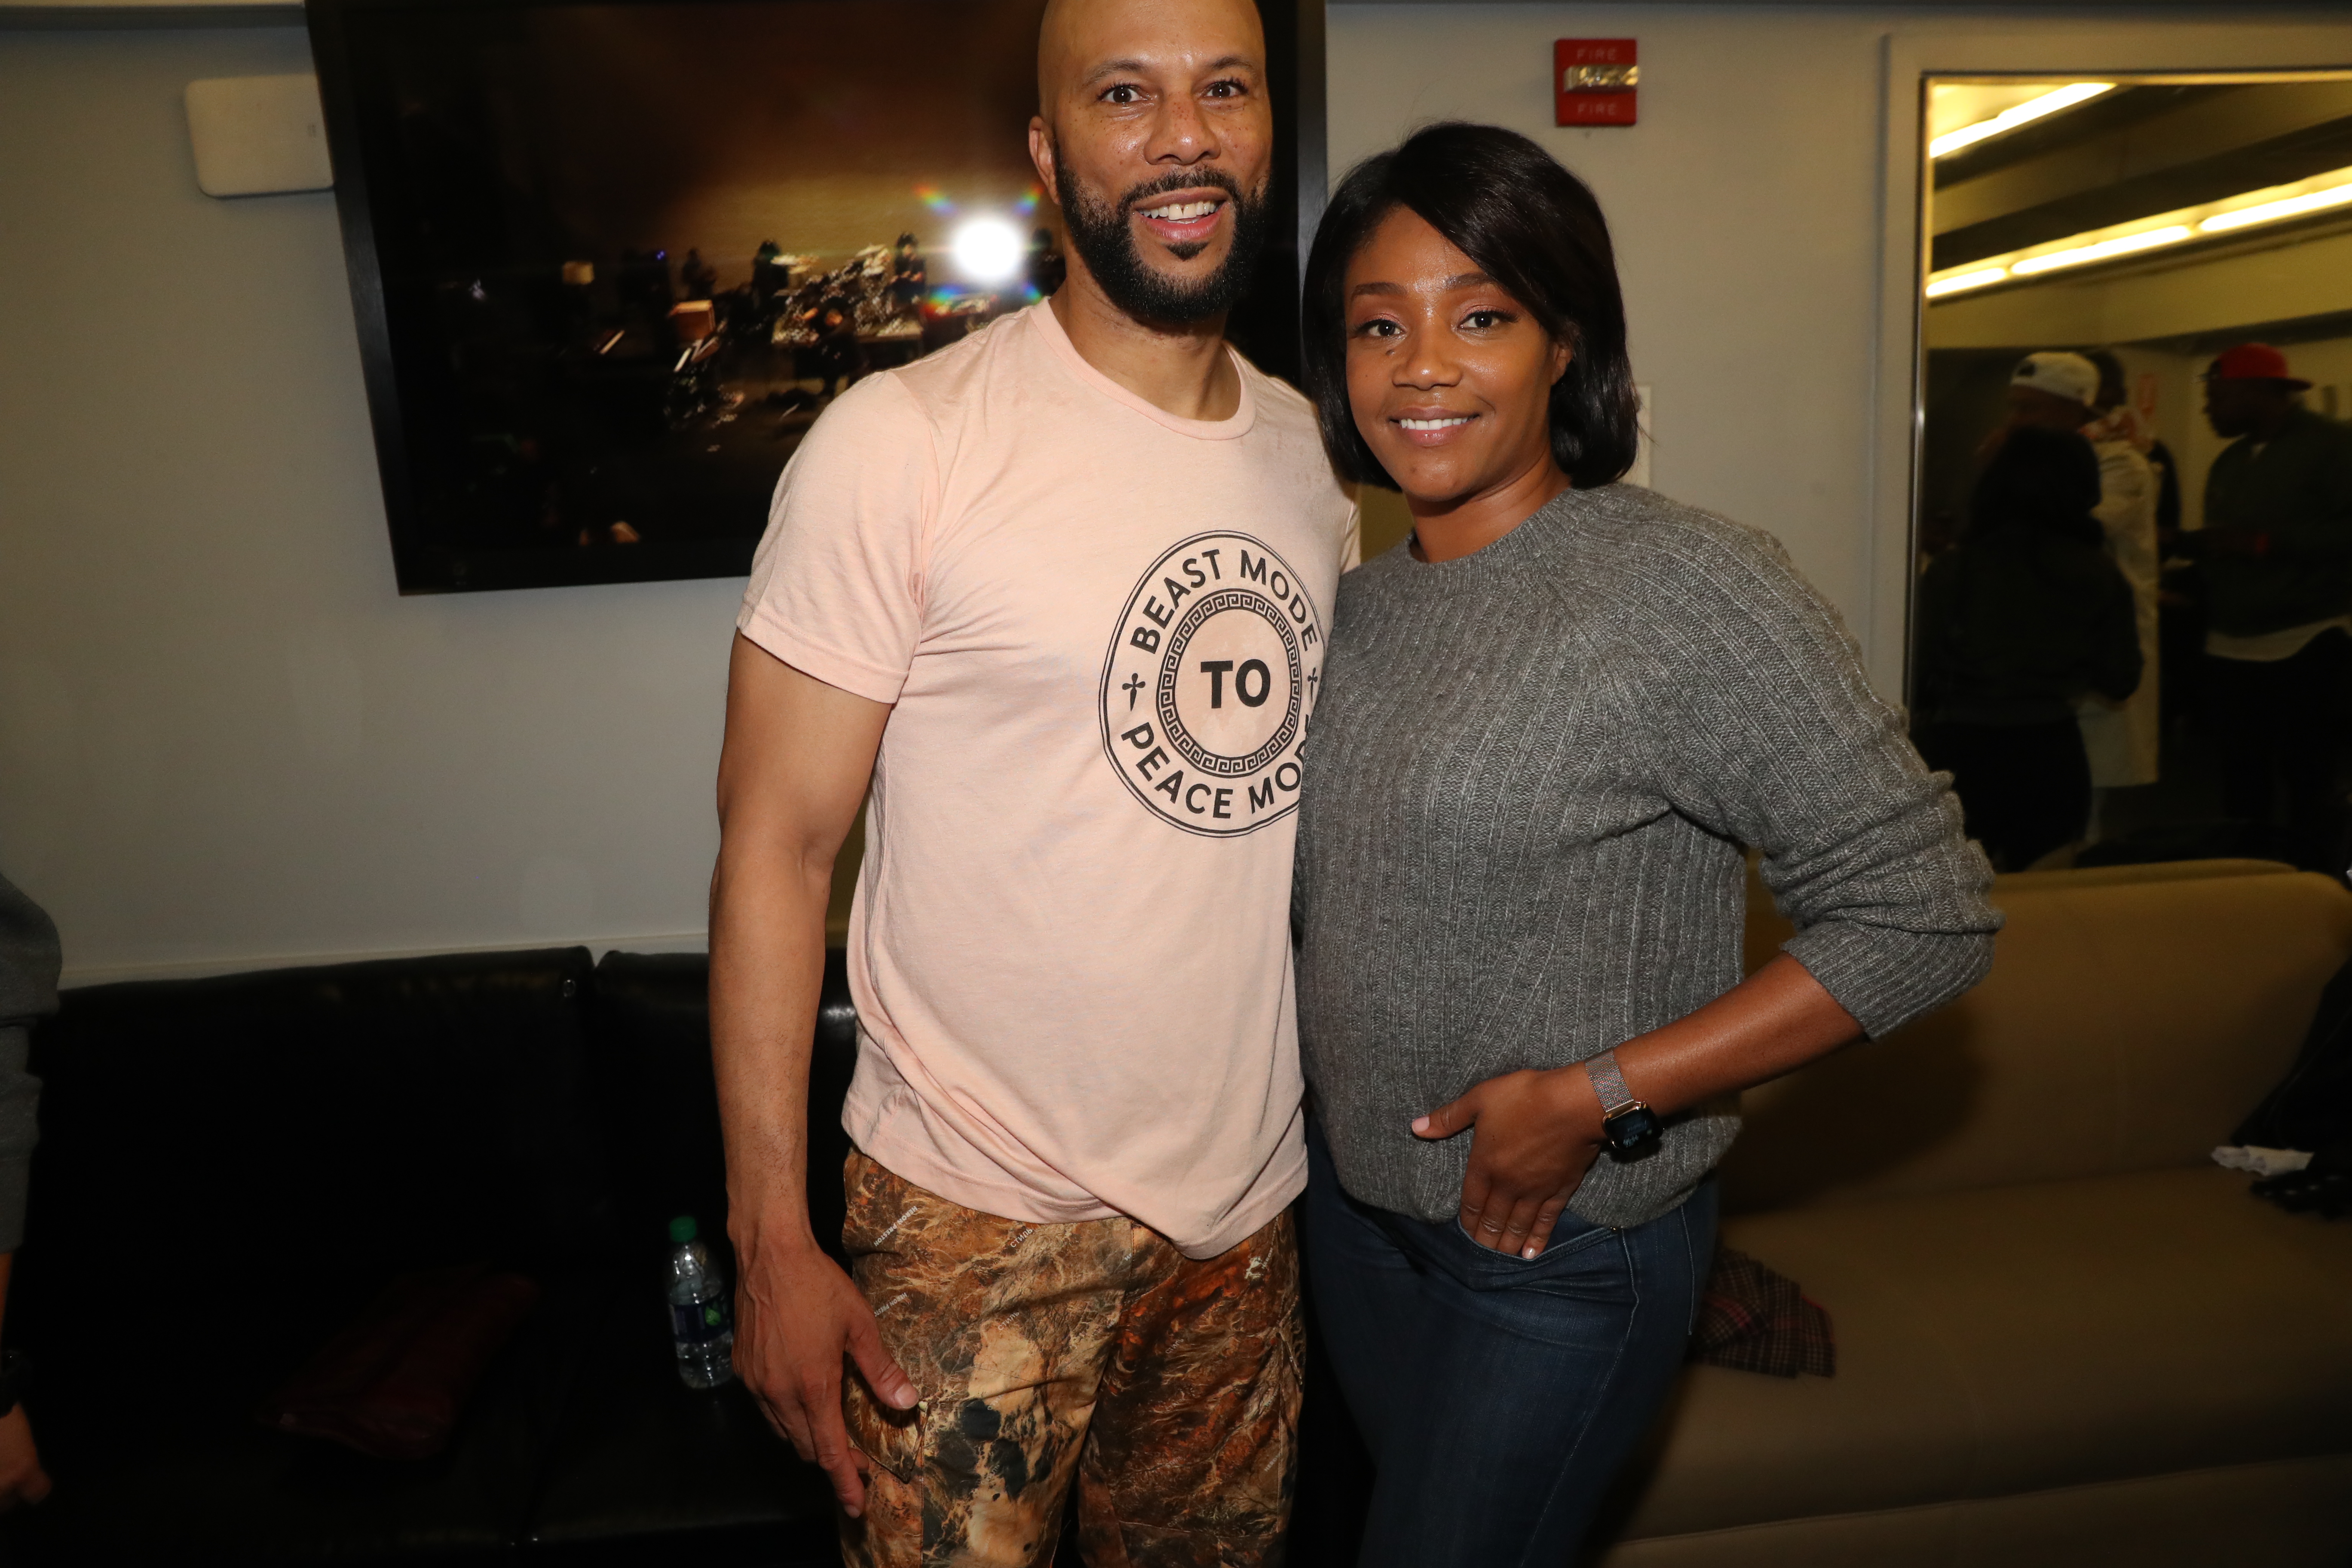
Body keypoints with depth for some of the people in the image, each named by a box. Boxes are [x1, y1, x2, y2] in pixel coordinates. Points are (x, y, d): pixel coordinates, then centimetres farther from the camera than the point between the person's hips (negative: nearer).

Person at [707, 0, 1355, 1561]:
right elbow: (776, 844, -12)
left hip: (1252, 1199, 6)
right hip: (984, 1214, -5)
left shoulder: (1320, 454, 3)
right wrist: (772, 1237, -13)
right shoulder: (903, 447, -15)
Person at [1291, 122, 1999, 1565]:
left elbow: (1925, 913, -20)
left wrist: (1597, 1097, -21)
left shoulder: (1691, 587, -20)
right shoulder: (1364, 601, 0)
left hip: (1568, 1248, -6)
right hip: (1355, 1199, 7)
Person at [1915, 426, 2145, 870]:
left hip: (1960, 754, -1)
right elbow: (2120, 683, 4)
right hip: (2052, 755, 2)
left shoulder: (1951, 571, -7)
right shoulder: (2099, 575, -1)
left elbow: (1917, 677, -4)